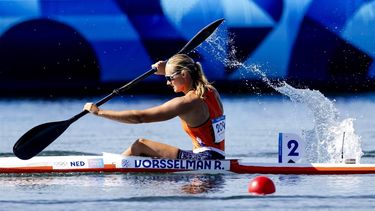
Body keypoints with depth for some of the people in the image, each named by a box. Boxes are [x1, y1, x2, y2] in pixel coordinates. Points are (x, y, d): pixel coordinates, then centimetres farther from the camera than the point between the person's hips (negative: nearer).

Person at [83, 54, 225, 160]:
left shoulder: (186, 103, -17)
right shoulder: (211, 92, 7)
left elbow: (139, 117, -17)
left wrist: (99, 112, -11)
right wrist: (168, 71, 24)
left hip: (203, 159, -9)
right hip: (216, 158, 9)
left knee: (140, 145, -1)